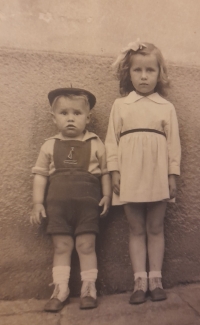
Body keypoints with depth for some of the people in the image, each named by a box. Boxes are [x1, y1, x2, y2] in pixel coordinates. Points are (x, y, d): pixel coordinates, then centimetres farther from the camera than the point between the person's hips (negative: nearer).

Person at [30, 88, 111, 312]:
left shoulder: (95, 144, 1)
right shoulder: (49, 146, 4)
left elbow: (105, 172, 4)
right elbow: (40, 174, 5)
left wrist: (107, 195, -4)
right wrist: (38, 203, 1)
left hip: (87, 202, -1)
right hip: (57, 203, 2)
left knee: (86, 245, 5)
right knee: (61, 246, 10)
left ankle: (88, 289, 22)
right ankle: (60, 290, 24)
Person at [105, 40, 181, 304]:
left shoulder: (167, 107, 8)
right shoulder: (120, 105, 7)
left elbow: (173, 142, 6)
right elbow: (112, 140, 3)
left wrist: (173, 175, 1)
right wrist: (114, 172, -4)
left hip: (158, 176, 1)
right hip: (130, 176, 0)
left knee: (155, 228, 9)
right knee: (136, 229, 8)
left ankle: (155, 279, 23)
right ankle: (140, 280, 19)